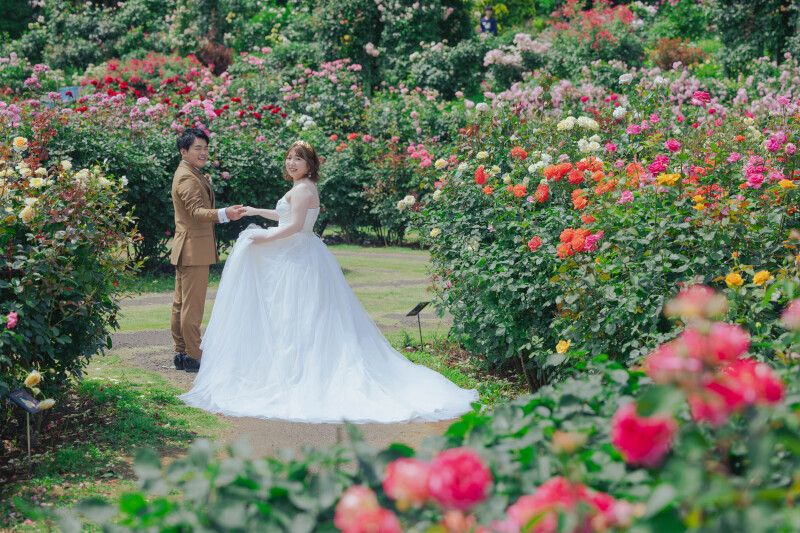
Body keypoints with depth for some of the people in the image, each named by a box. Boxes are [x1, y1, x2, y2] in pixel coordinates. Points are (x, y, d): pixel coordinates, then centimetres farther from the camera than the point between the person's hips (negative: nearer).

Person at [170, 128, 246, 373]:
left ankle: (181, 353, 19)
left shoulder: (191, 175, 18)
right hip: (194, 249, -11)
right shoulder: (188, 178, -17)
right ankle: (194, 357, -5)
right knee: (192, 305, -8)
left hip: (186, 249, 11)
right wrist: (224, 214, -44)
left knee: (181, 303, 13)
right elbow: (197, 211, -32)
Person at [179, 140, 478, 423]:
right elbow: (289, 217, 30)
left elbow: (295, 225, -22)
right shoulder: (304, 188, 17)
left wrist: (266, 238, -15)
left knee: (293, 317, -7)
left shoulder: (302, 189, -14)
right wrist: (257, 212, 34)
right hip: (298, 257, 10)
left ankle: (293, 374, -6)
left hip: (298, 260, -10)